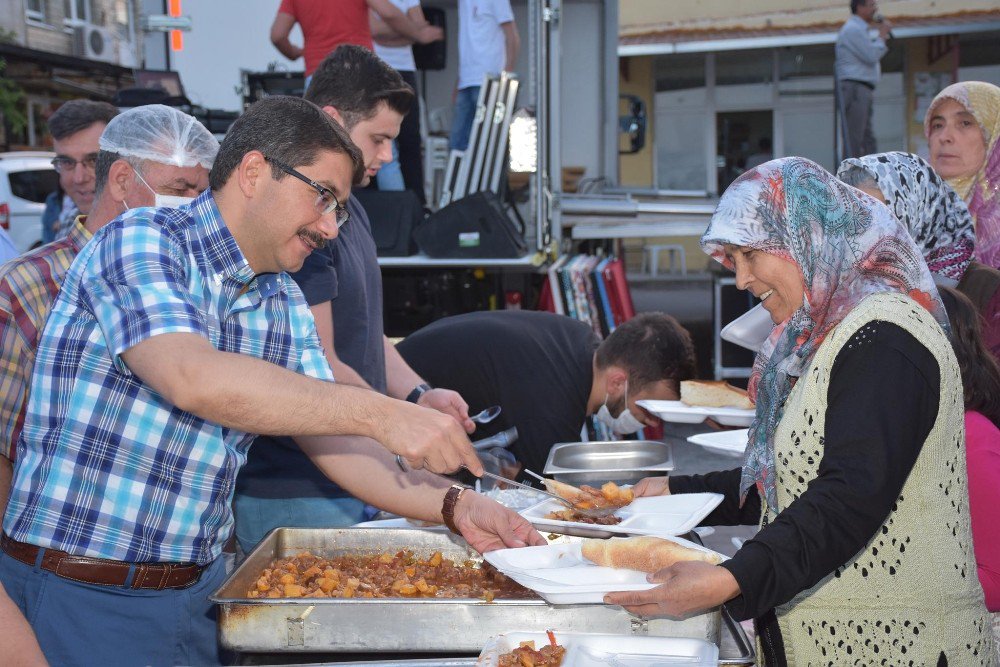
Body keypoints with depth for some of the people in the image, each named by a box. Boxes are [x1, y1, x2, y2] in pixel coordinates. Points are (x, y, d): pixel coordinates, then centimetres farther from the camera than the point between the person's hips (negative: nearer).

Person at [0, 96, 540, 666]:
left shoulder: (286, 306, 9)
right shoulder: (139, 241, -14)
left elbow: (333, 441, 8)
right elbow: (193, 378, -30)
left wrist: (455, 506, -7)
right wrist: (380, 415, -30)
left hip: (201, 585, 7)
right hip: (82, 597, -7)